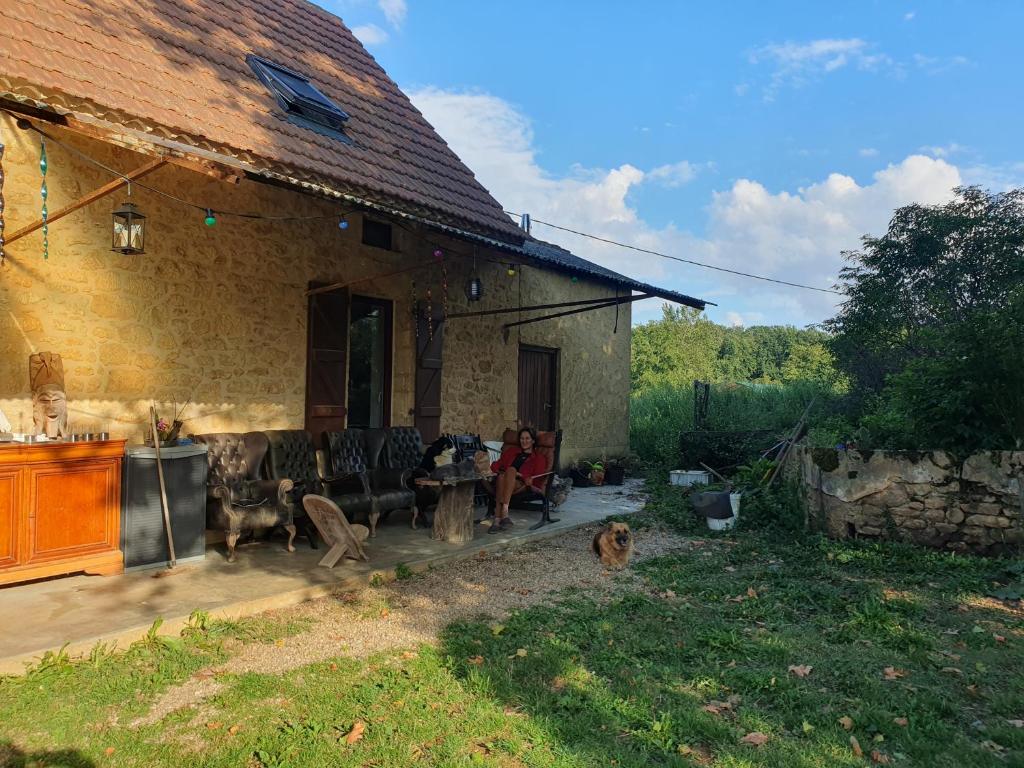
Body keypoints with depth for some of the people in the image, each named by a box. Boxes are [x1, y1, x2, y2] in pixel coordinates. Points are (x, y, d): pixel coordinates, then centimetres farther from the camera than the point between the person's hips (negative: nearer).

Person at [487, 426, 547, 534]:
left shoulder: (539, 458, 21)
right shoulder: (511, 450, 30)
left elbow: (538, 480, 7)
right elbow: (496, 465, 21)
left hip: (521, 485, -2)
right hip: (502, 482, 2)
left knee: (511, 470, -35)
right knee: (501, 476, -35)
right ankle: (504, 514, -50)